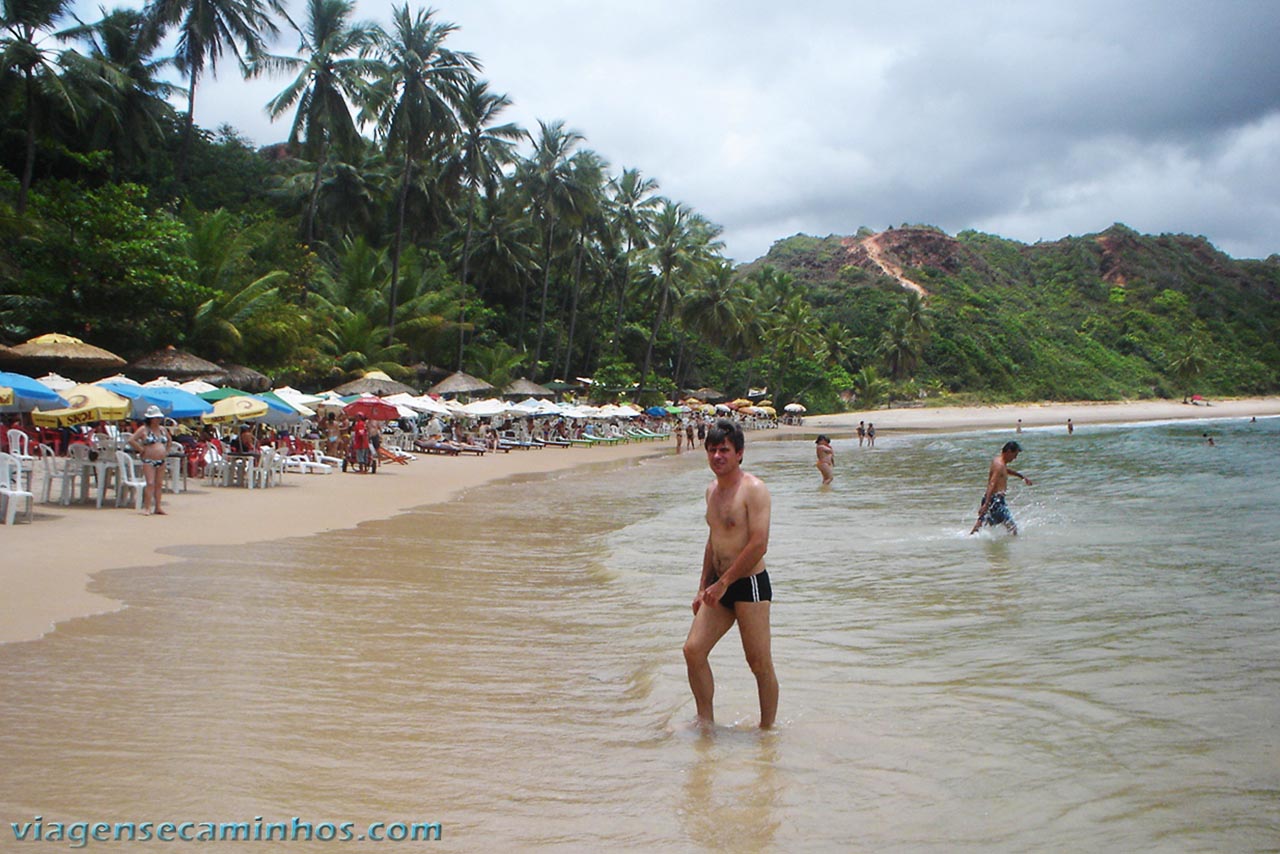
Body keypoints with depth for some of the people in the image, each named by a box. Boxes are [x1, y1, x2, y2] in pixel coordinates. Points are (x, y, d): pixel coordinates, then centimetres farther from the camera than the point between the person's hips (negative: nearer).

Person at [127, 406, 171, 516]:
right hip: (148, 460, -6)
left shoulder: (162, 429, 14)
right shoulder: (143, 429, -5)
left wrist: (166, 451, 18)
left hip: (161, 461, 6)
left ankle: (157, 508, 10)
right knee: (150, 483, -14)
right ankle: (147, 507, -12)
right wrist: (141, 450, -10)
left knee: (159, 484, 6)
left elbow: (169, 440, 31)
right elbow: (131, 440, -12)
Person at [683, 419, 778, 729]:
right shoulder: (712, 490, 12)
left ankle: (768, 728, 17)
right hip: (719, 586, 8)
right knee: (693, 649, 1)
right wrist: (703, 587, 19)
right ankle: (706, 721, 15)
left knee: (760, 663, 1)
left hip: (750, 584, -8)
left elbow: (759, 545, -20)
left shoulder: (753, 489, -13)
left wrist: (723, 583, -16)